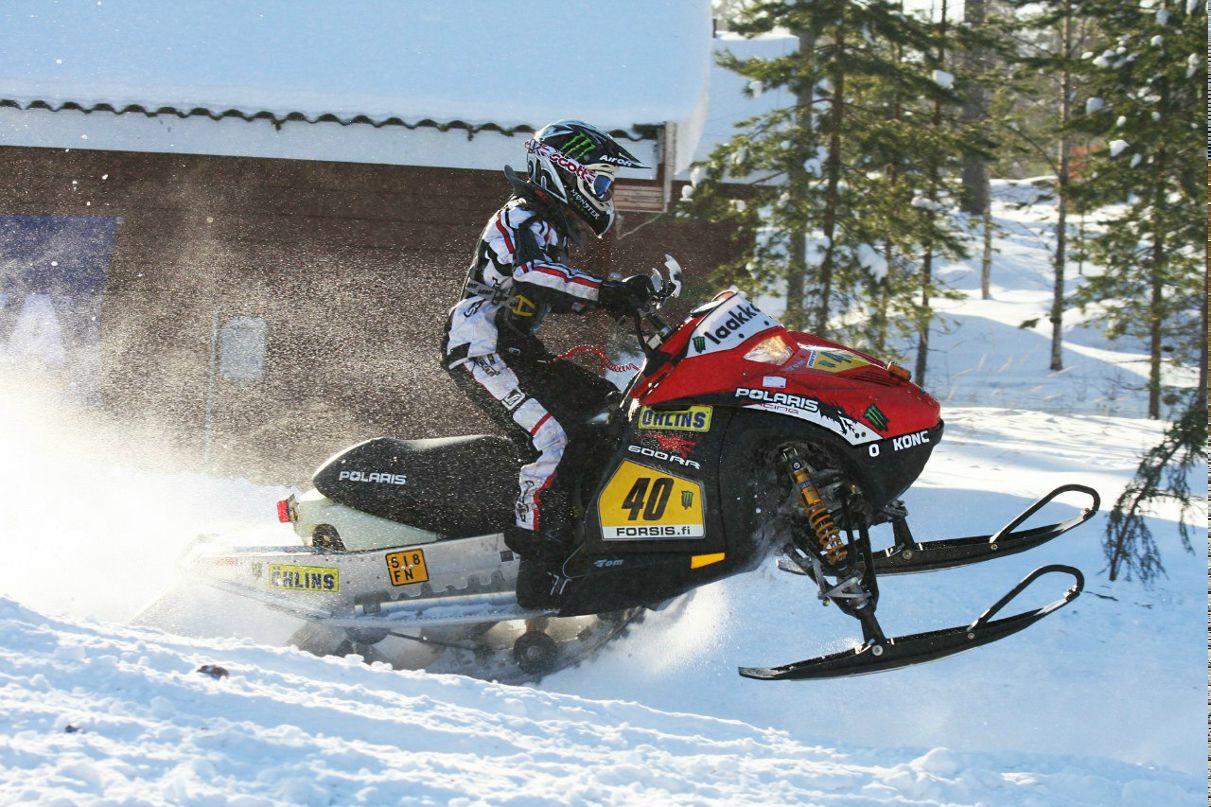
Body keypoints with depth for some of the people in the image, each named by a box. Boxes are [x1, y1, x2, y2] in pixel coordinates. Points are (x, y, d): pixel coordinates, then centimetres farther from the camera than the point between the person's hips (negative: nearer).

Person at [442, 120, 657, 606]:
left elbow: (556, 295, 30)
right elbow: (529, 272, -32)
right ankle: (538, 563, -29)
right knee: (553, 438, -24)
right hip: (482, 349, -10)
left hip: (515, 348, 10)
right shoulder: (523, 220, -11)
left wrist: (620, 297, 13)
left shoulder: (551, 228, 21)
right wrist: (607, 292, -38)